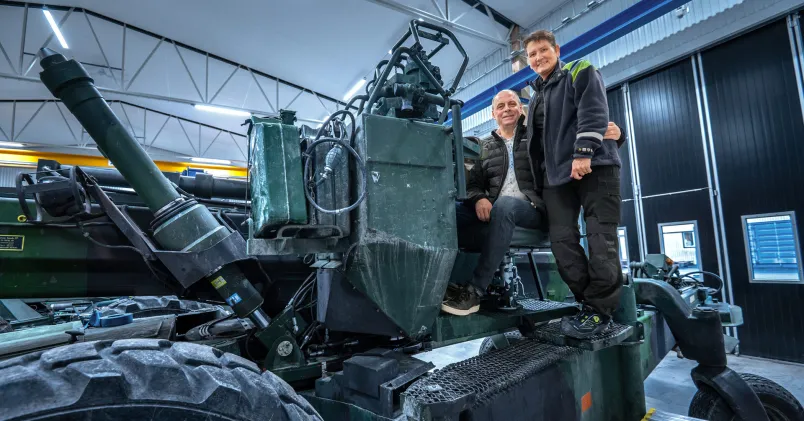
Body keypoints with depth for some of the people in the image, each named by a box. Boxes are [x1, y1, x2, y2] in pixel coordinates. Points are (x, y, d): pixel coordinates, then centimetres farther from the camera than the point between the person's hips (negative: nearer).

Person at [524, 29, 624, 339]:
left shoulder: (580, 72, 8)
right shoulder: (536, 98, 27)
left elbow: (593, 111, -9)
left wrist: (584, 152, -21)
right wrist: (539, 177, 17)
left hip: (594, 166, -6)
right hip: (556, 174, 7)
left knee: (600, 239, -8)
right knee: (561, 239, -3)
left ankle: (599, 311, -3)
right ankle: (591, 304, 5)